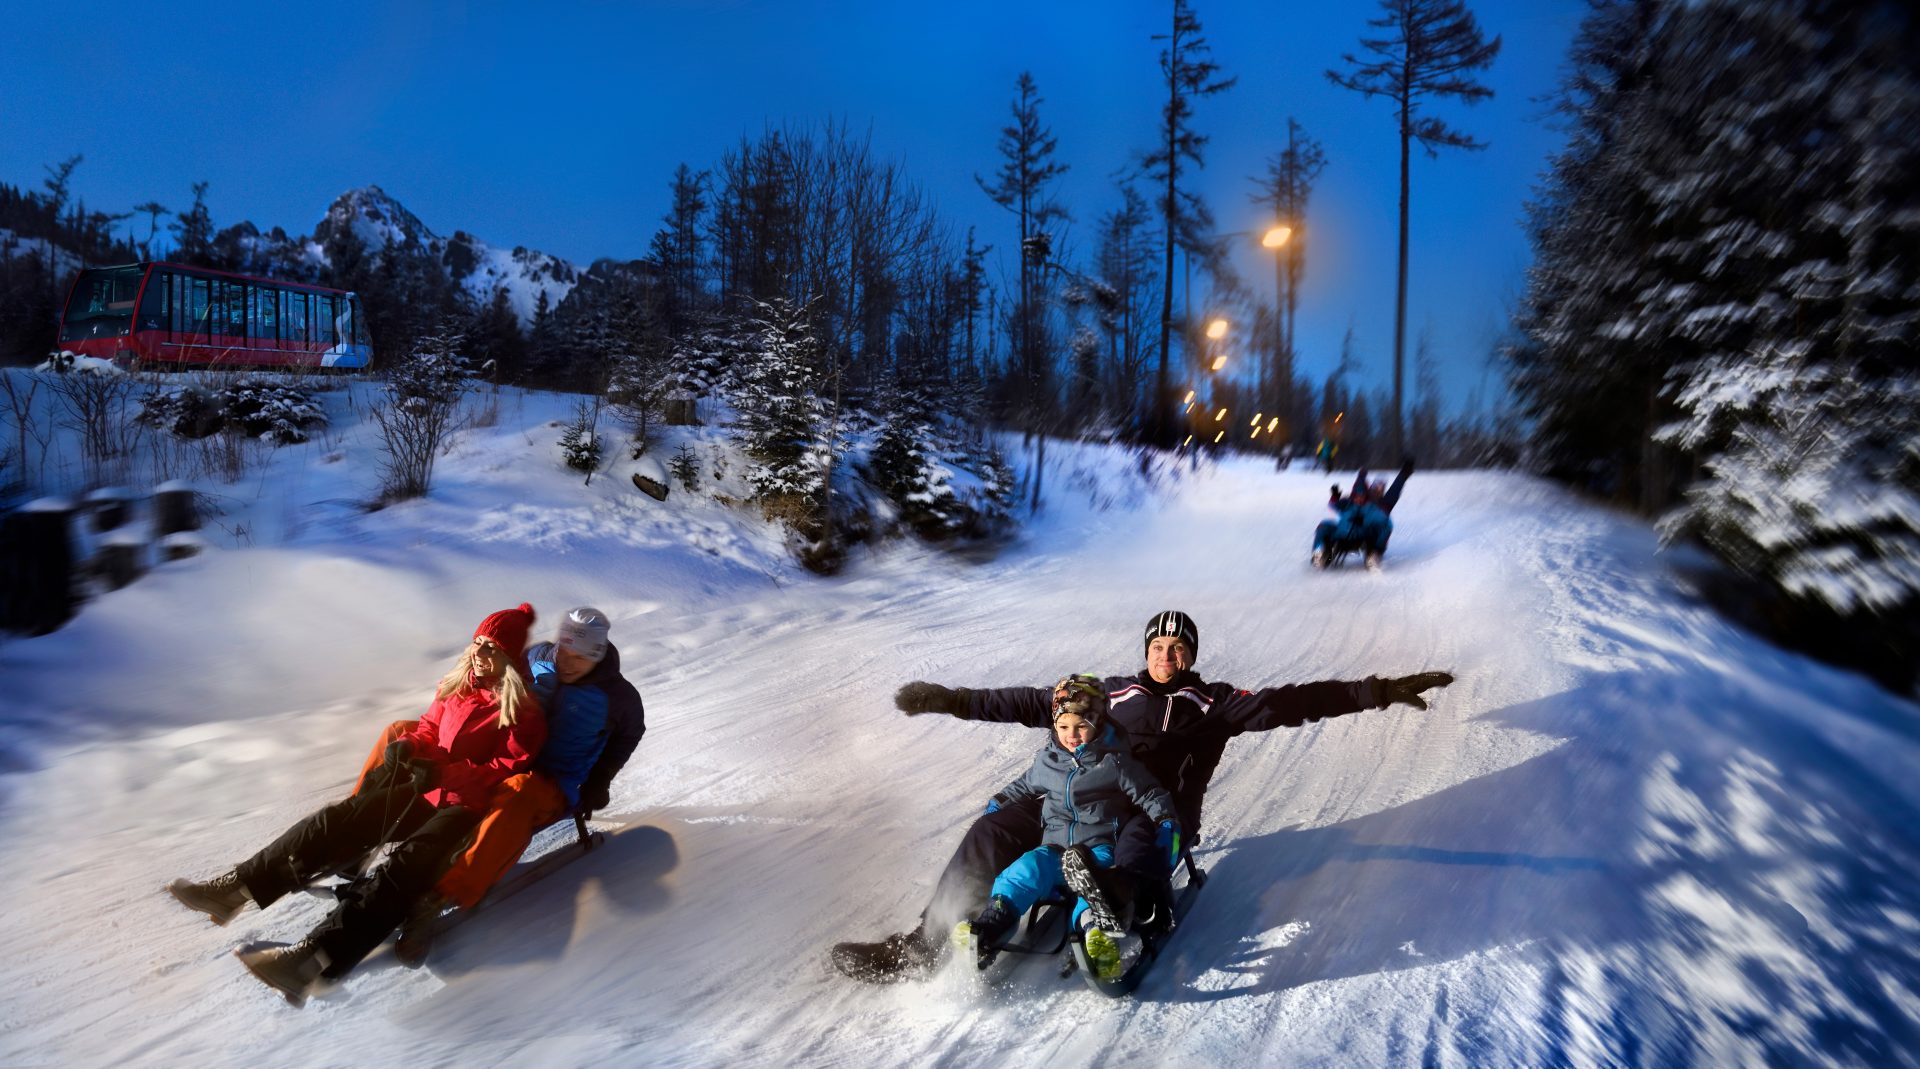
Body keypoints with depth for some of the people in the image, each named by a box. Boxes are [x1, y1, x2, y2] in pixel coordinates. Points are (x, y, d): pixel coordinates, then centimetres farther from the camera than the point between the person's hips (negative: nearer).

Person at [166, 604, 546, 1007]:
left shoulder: (524, 713, -11)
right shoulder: (456, 687, 9)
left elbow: (508, 766, -17)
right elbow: (429, 728, 19)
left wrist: (445, 773, -25)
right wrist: (408, 745, -3)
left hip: (468, 805, -7)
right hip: (425, 787, 7)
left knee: (406, 863, -29)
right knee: (340, 819, -9)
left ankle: (315, 957, -42)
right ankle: (237, 887, -3)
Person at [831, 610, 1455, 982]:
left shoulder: (1211, 702, 14)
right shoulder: (1114, 692, 21)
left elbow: (1283, 704, 3)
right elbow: (1036, 704, 20)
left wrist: (1376, 692, -8)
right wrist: (955, 700, 16)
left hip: (1157, 813, -2)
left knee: (1135, 853, -39)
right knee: (996, 828, -15)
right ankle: (926, 946, -12)